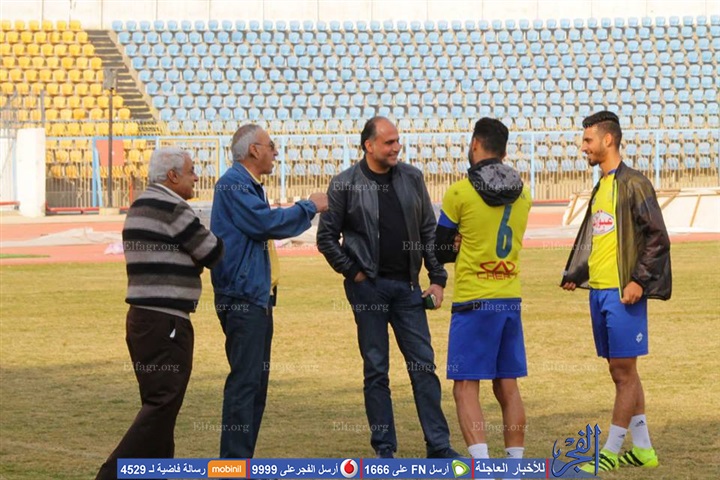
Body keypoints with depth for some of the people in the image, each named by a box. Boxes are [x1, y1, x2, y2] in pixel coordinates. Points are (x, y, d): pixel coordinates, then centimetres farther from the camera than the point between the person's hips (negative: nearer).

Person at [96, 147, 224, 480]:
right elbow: (213, 253, -6)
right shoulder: (171, 209, -12)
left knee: (159, 404, 15)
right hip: (165, 322, -10)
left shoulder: (141, 206, 17)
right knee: (162, 406, -10)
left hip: (144, 318, 10)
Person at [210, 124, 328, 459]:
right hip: (242, 297, -11)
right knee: (244, 379, -13)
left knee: (257, 380, 12)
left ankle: (243, 459, 17)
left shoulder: (250, 186, 19)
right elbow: (267, 223, -21)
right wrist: (309, 207, -10)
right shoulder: (233, 185, -13)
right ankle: (234, 460, -14)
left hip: (258, 296, 11)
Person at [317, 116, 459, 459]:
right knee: (376, 369, 2)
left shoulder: (411, 178, 7)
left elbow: (429, 231, 11)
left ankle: (438, 444, 4)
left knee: (423, 365, 1)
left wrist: (437, 278, 6)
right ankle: (384, 447, 8)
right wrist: (353, 272, -5)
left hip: (407, 286, 3)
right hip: (369, 286, -3)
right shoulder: (345, 185, -3)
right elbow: (326, 237, 1)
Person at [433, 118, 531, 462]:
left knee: (466, 388, -3)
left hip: (473, 303, -5)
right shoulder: (522, 194, 7)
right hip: (511, 300, 5)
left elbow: (440, 250, 0)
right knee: (507, 387, 12)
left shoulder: (460, 192, -10)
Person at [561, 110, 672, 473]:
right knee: (620, 371, 11)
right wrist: (575, 275, 15)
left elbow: (658, 238, -12)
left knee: (624, 371, -3)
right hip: (598, 291, 9)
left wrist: (640, 280, -18)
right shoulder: (601, 188, 16)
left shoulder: (634, 184, -9)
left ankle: (611, 452, -1)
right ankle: (642, 449, 17)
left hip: (622, 292, -9)